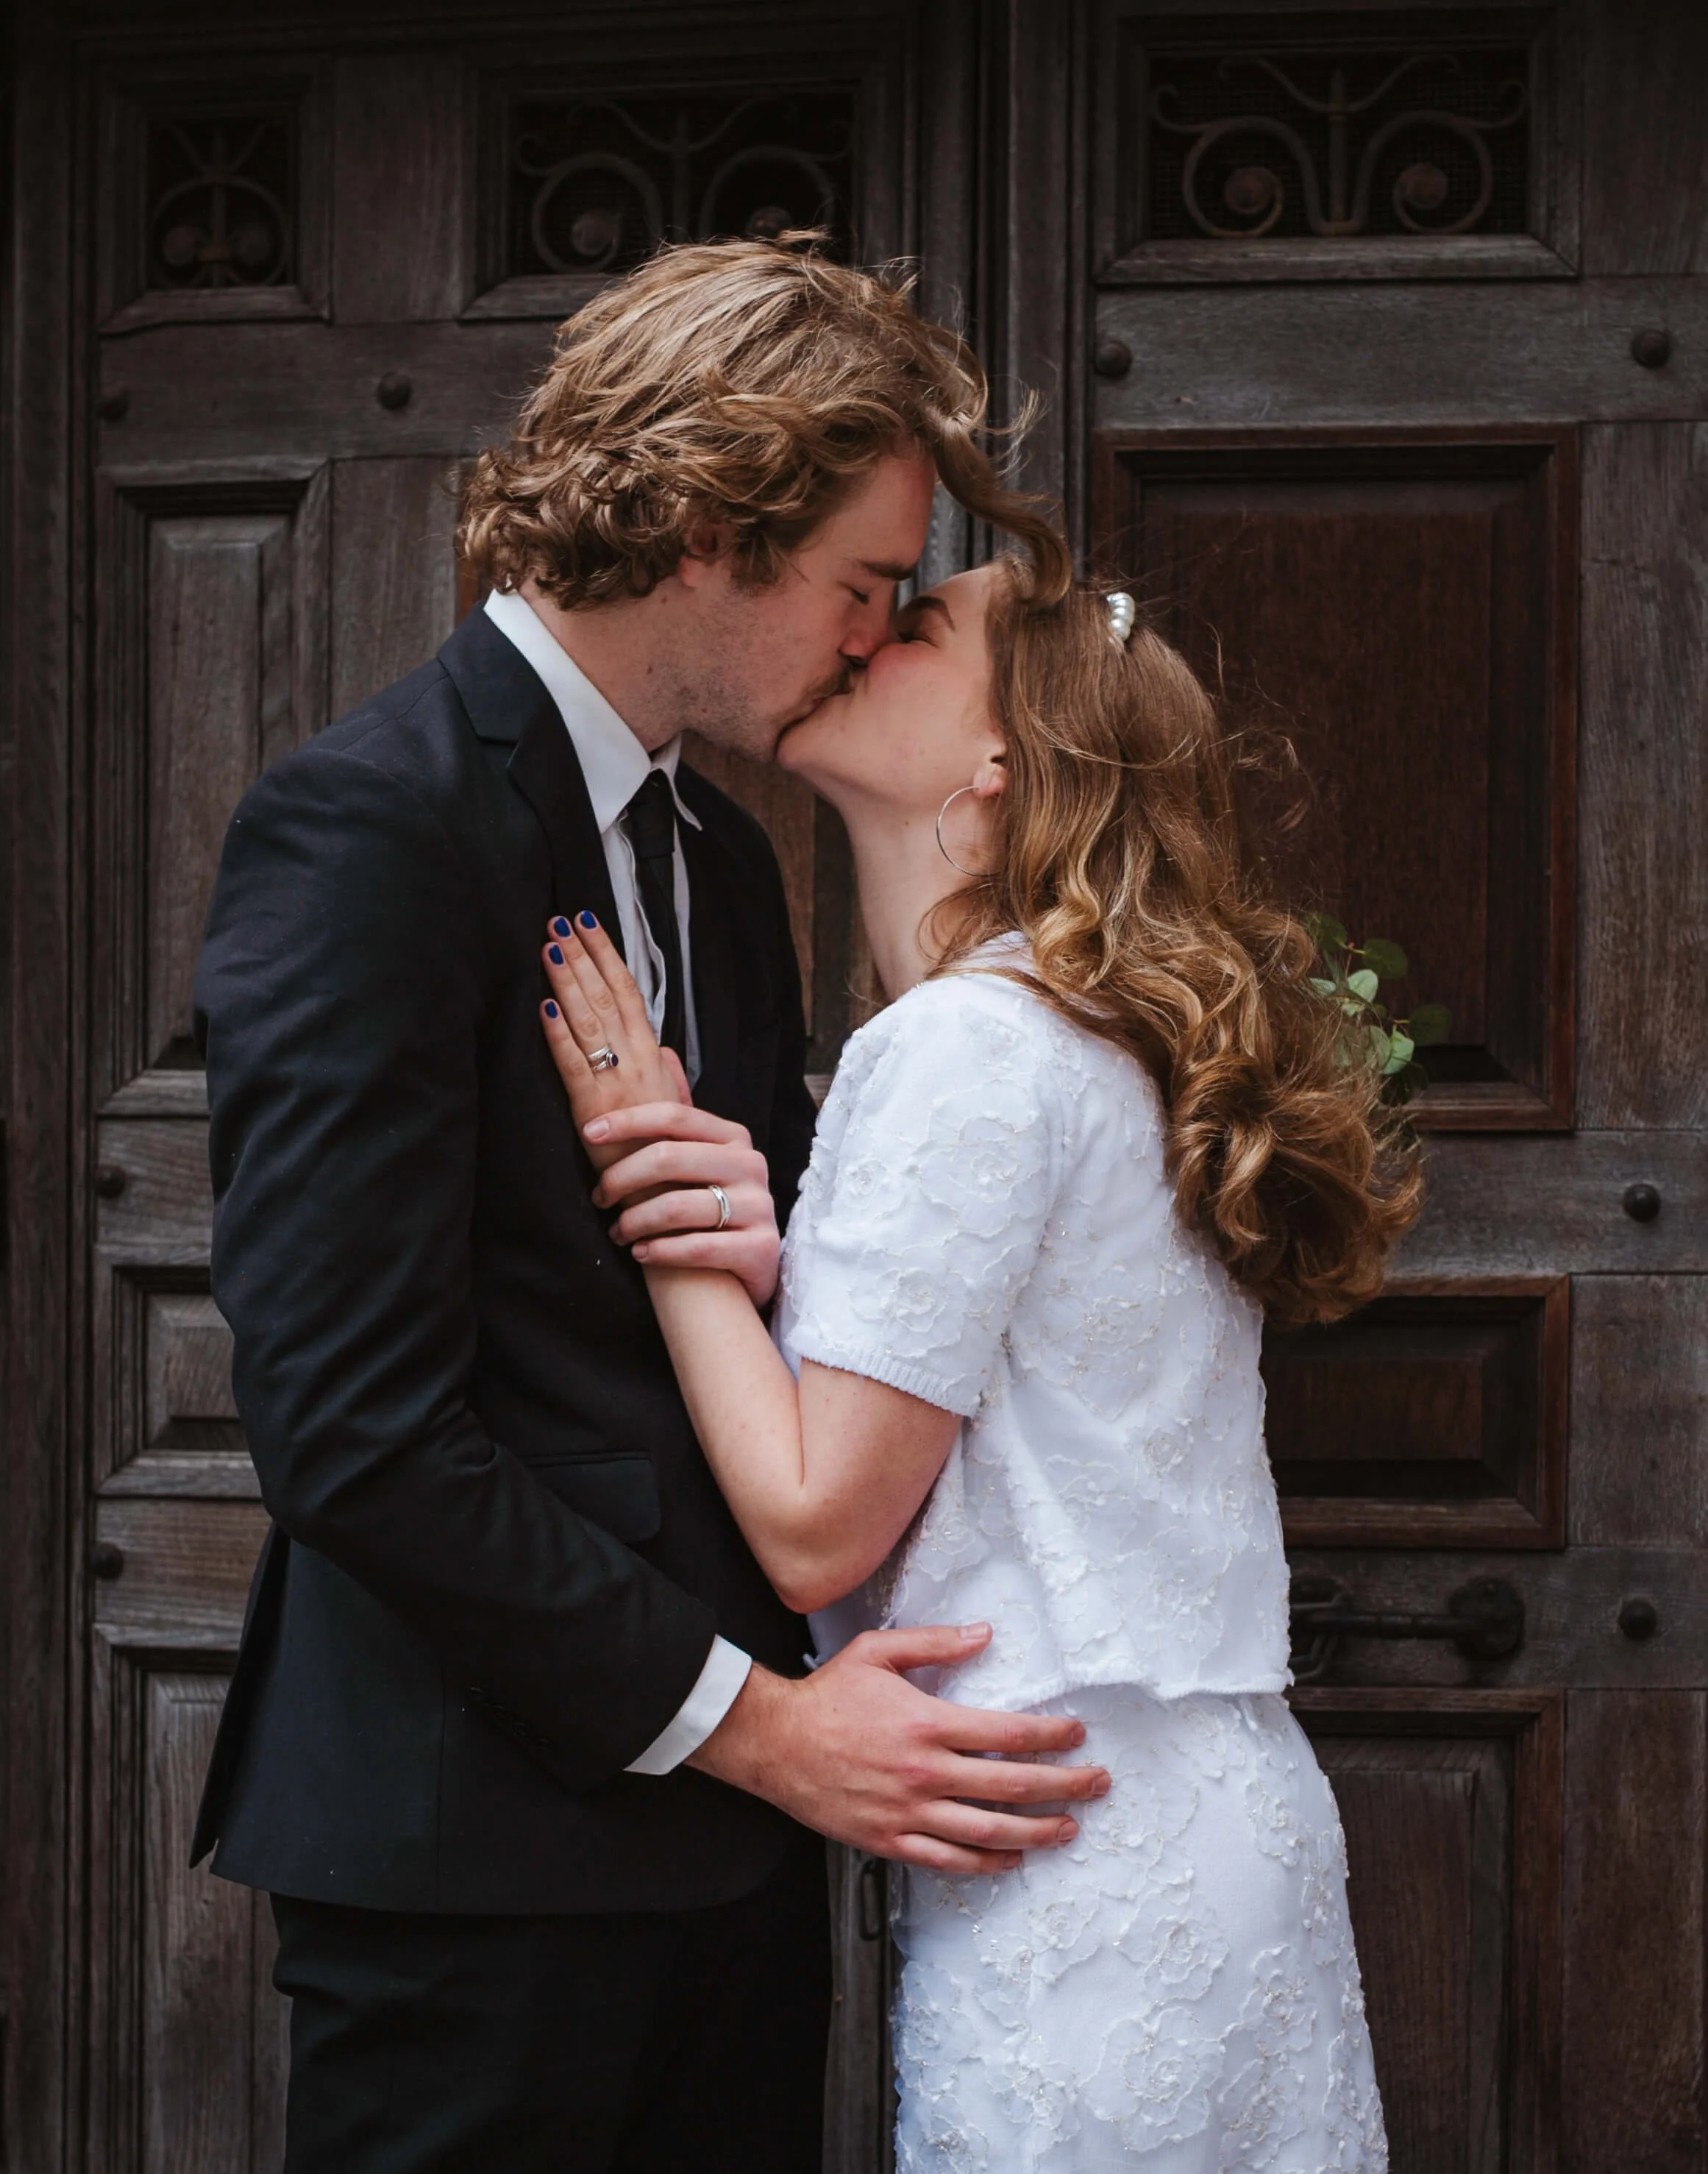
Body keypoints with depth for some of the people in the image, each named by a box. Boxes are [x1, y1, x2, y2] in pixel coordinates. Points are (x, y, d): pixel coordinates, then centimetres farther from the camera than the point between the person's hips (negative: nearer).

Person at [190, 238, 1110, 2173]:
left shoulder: (722, 855, 13)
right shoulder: (368, 826, -14)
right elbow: (353, 1424, -20)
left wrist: (781, 1246, -8)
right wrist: (748, 1721, -16)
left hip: (723, 1811, 8)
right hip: (481, 1846, -7)